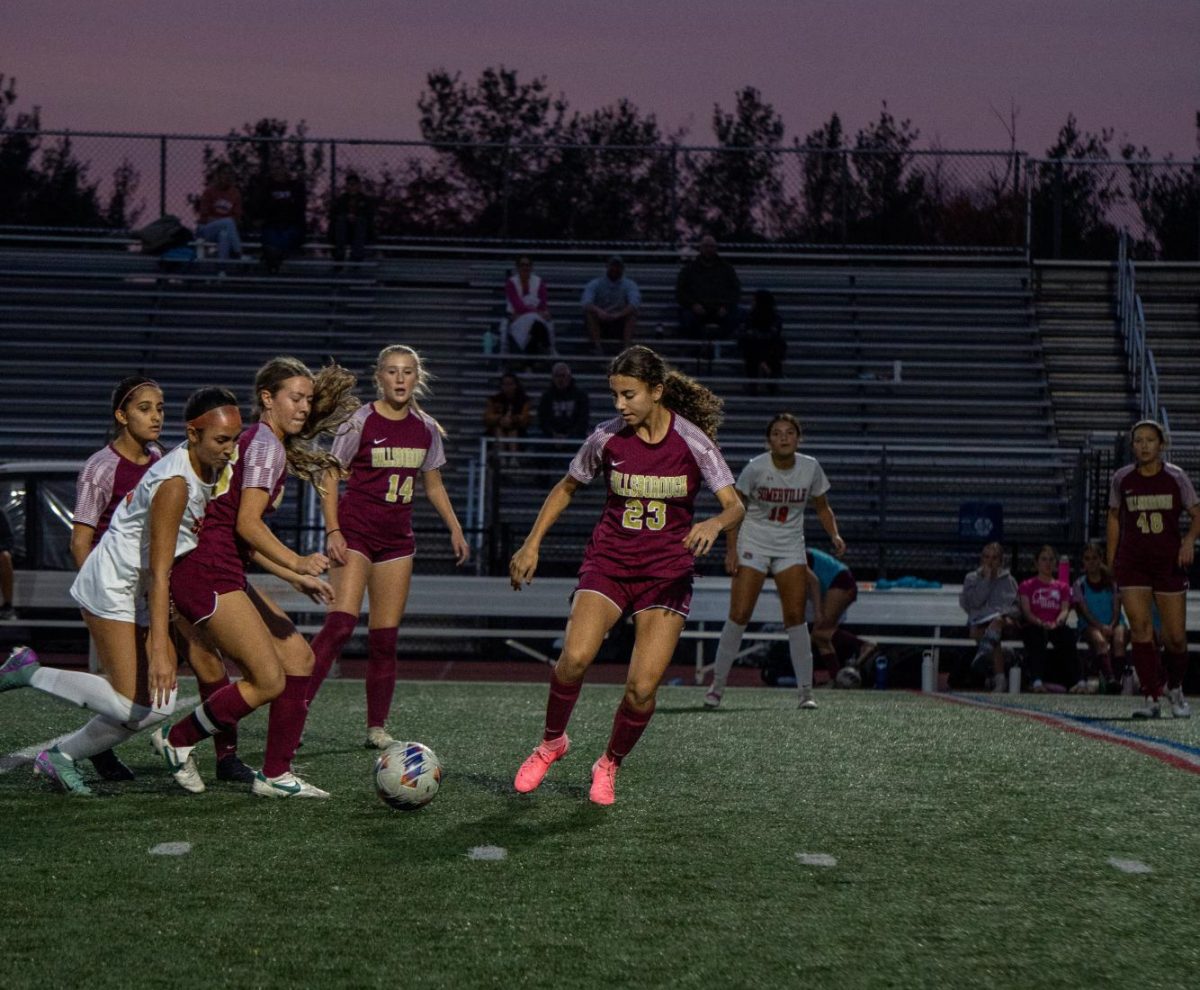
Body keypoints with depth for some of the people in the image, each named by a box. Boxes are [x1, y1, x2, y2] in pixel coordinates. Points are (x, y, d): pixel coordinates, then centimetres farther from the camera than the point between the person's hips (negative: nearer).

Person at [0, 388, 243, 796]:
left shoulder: (210, 468, 0)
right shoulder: (174, 483, -26)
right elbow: (159, 573, -28)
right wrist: (158, 648, -32)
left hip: (143, 593, 9)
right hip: (112, 584, -9)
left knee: (158, 705, 2)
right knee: (131, 705, -14)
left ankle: (60, 757, 14)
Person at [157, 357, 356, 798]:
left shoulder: (259, 443, 22)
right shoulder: (266, 444, -8)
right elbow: (247, 524, -19)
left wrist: (297, 578, 20)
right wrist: (297, 563, -26)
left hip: (225, 576, 11)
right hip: (205, 573, -11)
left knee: (299, 658, 8)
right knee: (269, 681, -11)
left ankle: (275, 774, 11)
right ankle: (178, 741, 6)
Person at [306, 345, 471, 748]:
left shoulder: (425, 428, 8)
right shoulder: (360, 422, -7)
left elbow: (433, 485, 20)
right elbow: (330, 476, -5)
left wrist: (455, 530, 14)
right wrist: (333, 531, -14)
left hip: (397, 539, 5)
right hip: (355, 532, -5)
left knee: (385, 638, 4)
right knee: (340, 623, -19)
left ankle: (377, 727, 12)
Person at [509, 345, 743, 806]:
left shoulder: (692, 440, -9)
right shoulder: (607, 438, -2)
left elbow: (735, 505, -11)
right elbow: (566, 488, 14)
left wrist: (714, 523, -34)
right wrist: (532, 543, 7)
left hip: (667, 572, -1)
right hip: (608, 564, 1)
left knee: (642, 689, -12)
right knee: (575, 656, -25)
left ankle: (609, 765, 17)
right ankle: (551, 742, 2)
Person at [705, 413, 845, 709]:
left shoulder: (810, 468, -5)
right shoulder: (756, 468, -13)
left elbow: (822, 508, 8)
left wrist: (834, 535, -9)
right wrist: (731, 549, -11)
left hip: (790, 548, 2)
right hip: (753, 544, -2)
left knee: (796, 617, -6)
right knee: (739, 615, -7)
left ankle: (805, 690, -1)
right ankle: (718, 683, 6)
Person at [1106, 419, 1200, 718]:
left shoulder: (1176, 477, -1)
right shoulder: (1122, 479, 2)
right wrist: (1111, 560, 10)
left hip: (1169, 562, 0)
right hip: (1132, 563, 0)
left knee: (1175, 636, 1)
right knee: (1140, 629, -12)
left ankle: (1175, 688, 28)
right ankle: (1152, 698, -7)